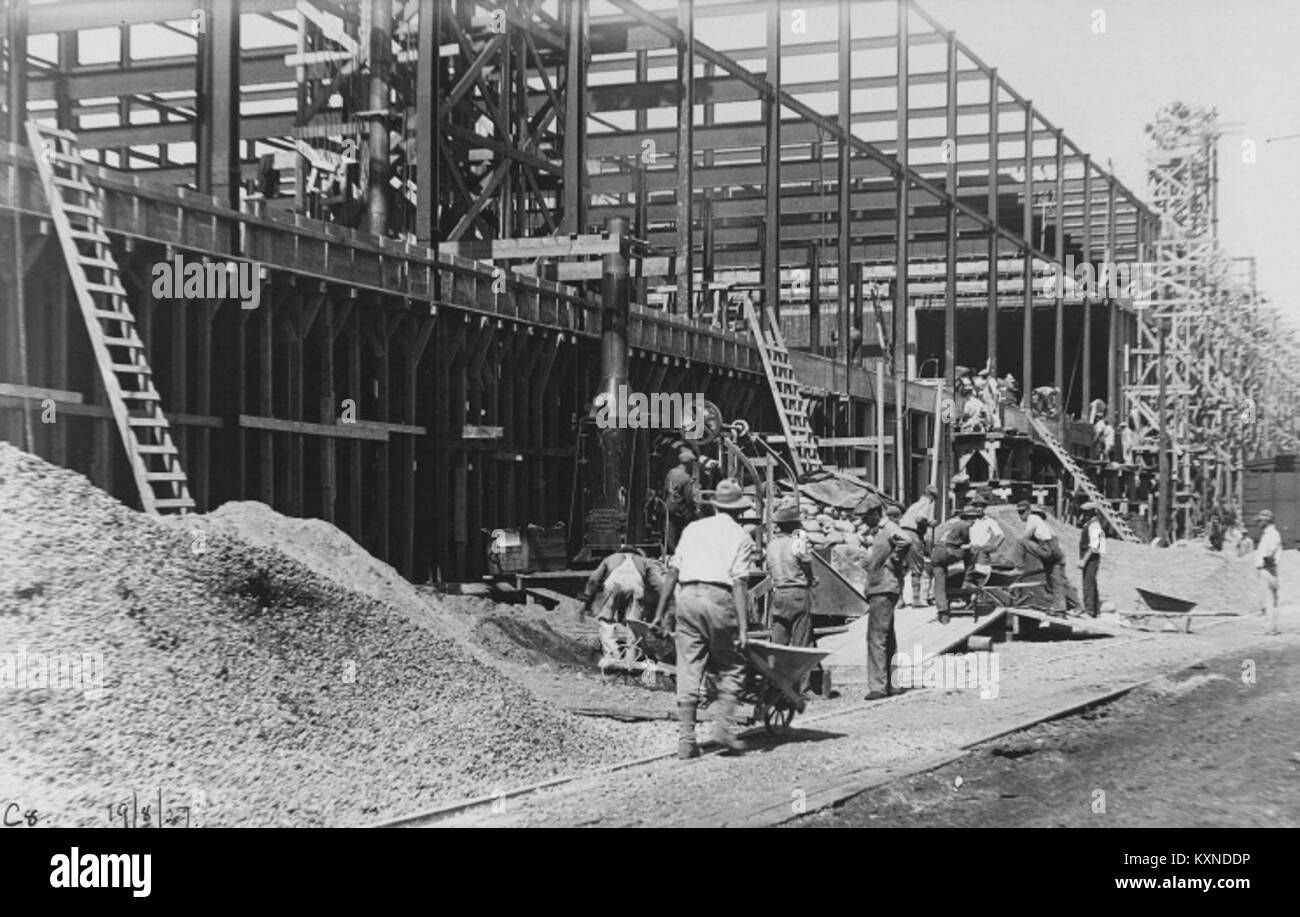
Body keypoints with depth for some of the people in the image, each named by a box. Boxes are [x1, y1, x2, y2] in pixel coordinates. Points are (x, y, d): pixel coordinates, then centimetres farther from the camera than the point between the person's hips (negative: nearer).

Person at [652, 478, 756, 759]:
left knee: (688, 672, 5)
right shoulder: (740, 537, 6)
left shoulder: (693, 528, 17)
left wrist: (660, 612, 16)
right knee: (731, 667, 12)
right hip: (718, 598, -3)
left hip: (687, 596, 3)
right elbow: (739, 583, -5)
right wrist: (743, 627, -8)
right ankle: (722, 724, -1)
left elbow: (672, 572, 12)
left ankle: (686, 740, 3)